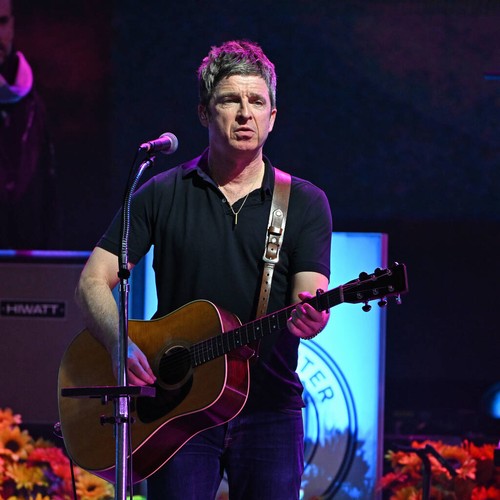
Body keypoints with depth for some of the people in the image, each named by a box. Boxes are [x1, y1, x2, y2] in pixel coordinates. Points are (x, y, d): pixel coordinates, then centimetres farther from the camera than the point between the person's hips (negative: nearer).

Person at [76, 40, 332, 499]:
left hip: (269, 406, 1)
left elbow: (311, 299, -4)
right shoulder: (163, 195, 6)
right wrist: (122, 345, -15)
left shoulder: (305, 203, 6)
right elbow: (94, 281, 3)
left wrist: (308, 318, -29)